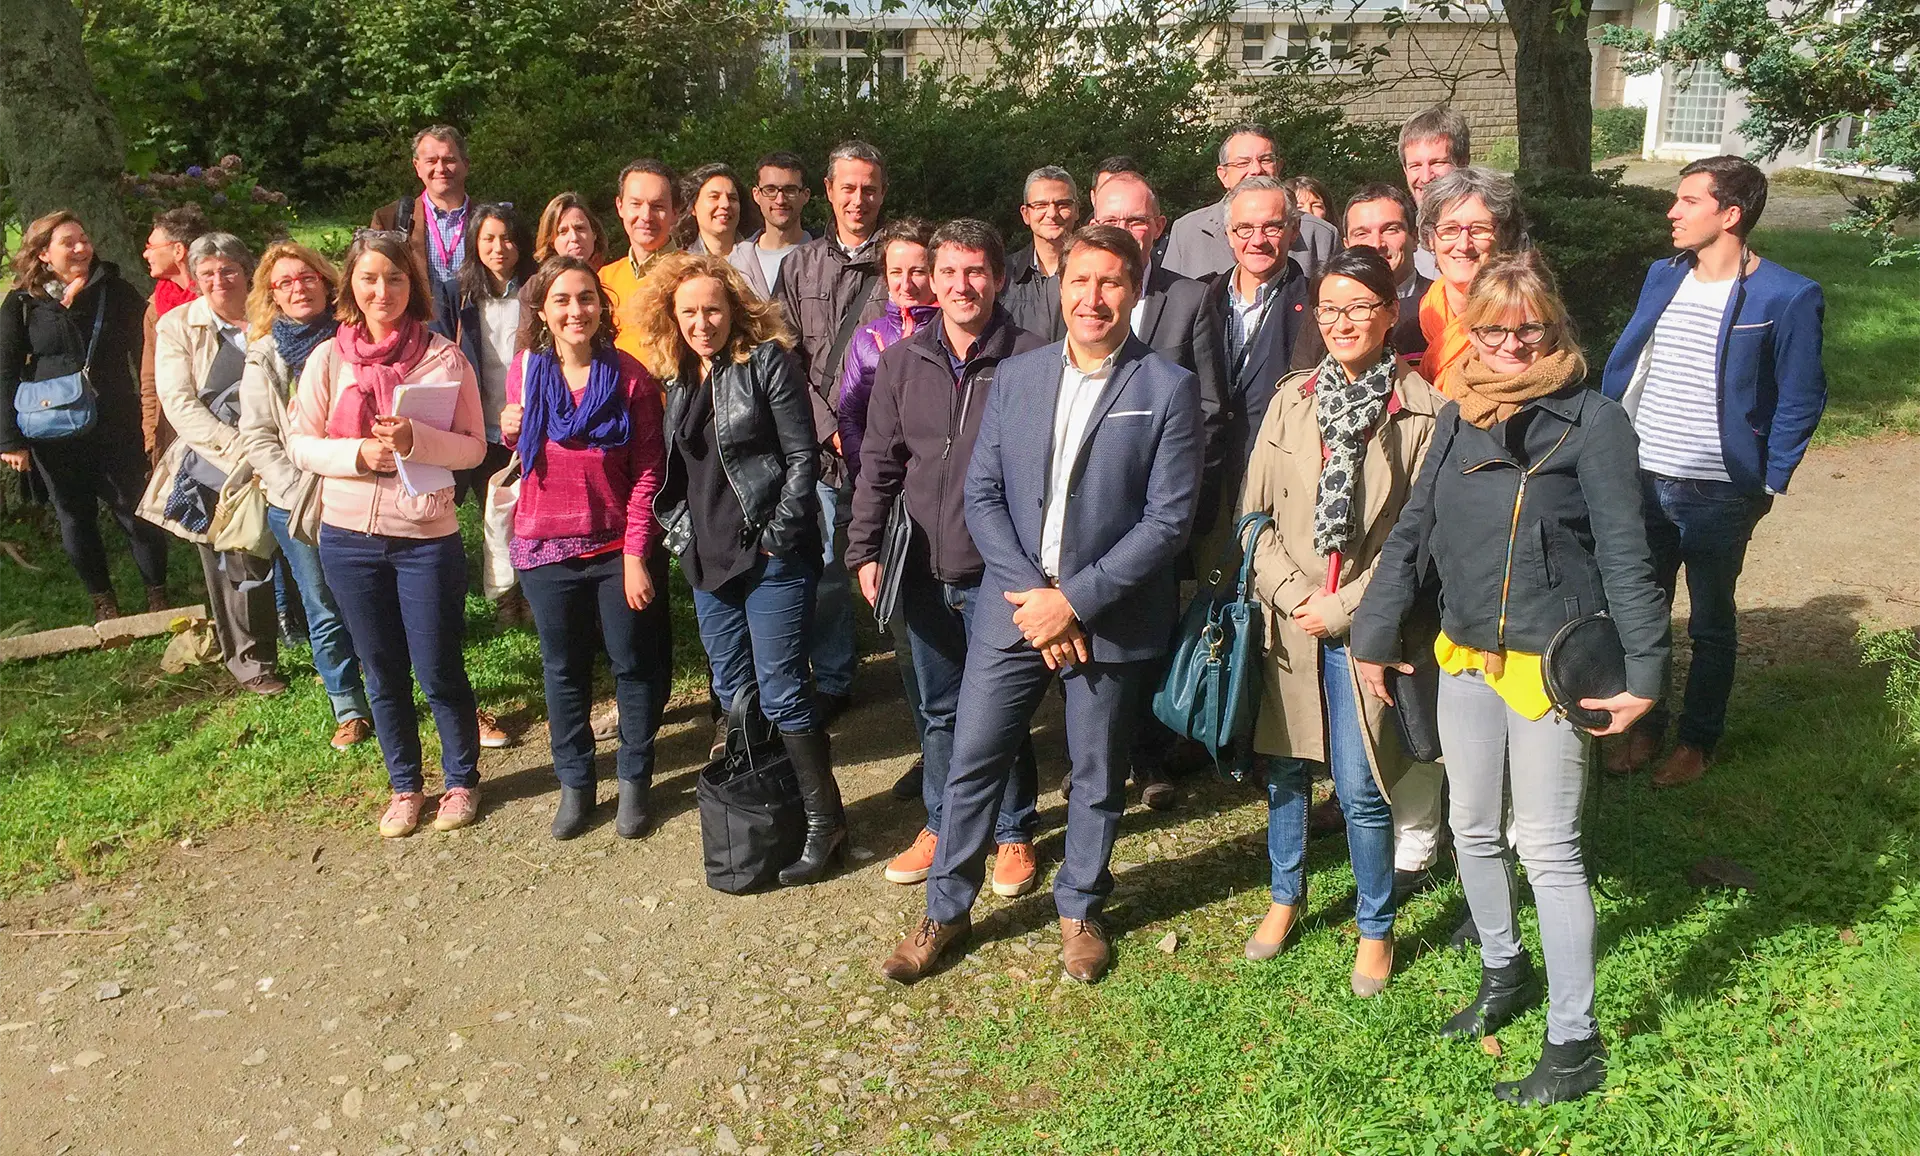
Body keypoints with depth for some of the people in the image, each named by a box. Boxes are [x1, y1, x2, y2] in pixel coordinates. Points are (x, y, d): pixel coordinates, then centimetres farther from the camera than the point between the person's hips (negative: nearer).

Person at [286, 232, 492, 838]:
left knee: (438, 671, 4)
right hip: (348, 537, 3)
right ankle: (405, 785, 30)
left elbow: (473, 446, -6)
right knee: (383, 673, 14)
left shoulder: (443, 355, -4)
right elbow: (300, 443, 2)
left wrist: (415, 440, -22)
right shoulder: (329, 358, 1)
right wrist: (359, 453, -15)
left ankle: (462, 780, 25)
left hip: (426, 537, -2)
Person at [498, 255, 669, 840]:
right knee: (563, 669, 15)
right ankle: (575, 782, 30)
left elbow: (647, 472, -9)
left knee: (633, 665, 8)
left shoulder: (630, 377, -9)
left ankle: (634, 779, 27)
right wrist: (512, 431, -6)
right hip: (546, 548, 3)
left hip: (619, 546, -3)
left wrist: (636, 556, -13)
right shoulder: (526, 370, -1)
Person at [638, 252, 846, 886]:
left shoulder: (768, 363, -8)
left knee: (780, 692, -6)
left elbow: (802, 456, -11)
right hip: (709, 561, 7)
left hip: (772, 557, -7)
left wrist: (777, 536, -14)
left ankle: (825, 824, 7)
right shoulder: (677, 379, 12)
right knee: (732, 693, 13)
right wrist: (681, 533, 7)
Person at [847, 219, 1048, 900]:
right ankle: (941, 825, 33)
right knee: (938, 708, 17)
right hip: (924, 569, 4)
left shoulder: (1030, 360, -7)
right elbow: (880, 463, 8)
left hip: (997, 570, -4)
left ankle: (1014, 834, 26)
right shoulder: (902, 362, 4)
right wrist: (864, 549, 3)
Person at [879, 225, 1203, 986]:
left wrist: (1075, 601, -15)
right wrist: (1032, 591, -10)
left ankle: (1080, 909, 34)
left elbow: (1169, 518, -11)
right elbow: (981, 494, 3)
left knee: (1098, 777, 12)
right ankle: (946, 909, 27)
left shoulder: (1168, 388, -6)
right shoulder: (1015, 376, 5)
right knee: (972, 761, 8)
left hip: (1109, 619, -2)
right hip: (1013, 606, 3)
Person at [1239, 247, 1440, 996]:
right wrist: (1291, 594, -6)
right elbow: (1255, 512, 6)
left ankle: (1375, 928, 23)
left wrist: (1346, 607, -10)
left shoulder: (1423, 412, -8)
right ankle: (1286, 898, 38)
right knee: (1284, 768, 16)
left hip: (1366, 627, -4)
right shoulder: (1292, 400, 5)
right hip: (1288, 621, 4)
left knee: (1361, 790, 0)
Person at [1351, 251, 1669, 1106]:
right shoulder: (1459, 417, 6)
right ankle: (1501, 971, 41)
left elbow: (1625, 554, -12)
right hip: (1463, 655, 6)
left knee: (1547, 846, 1)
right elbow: (1412, 531, 9)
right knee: (1473, 829, 18)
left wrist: (1643, 673, -15)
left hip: (1551, 663, -6)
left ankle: (1574, 1042, 15)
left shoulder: (1591, 421, -11)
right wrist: (1374, 635, 7)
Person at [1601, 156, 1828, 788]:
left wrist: (1767, 483, -7)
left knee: (1711, 624, 12)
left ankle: (1697, 740, 28)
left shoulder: (1787, 297, -11)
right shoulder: (1663, 277, 4)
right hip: (1641, 481, 5)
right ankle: (1643, 725, 32)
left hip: (1720, 495, -4)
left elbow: (1800, 400, -6)